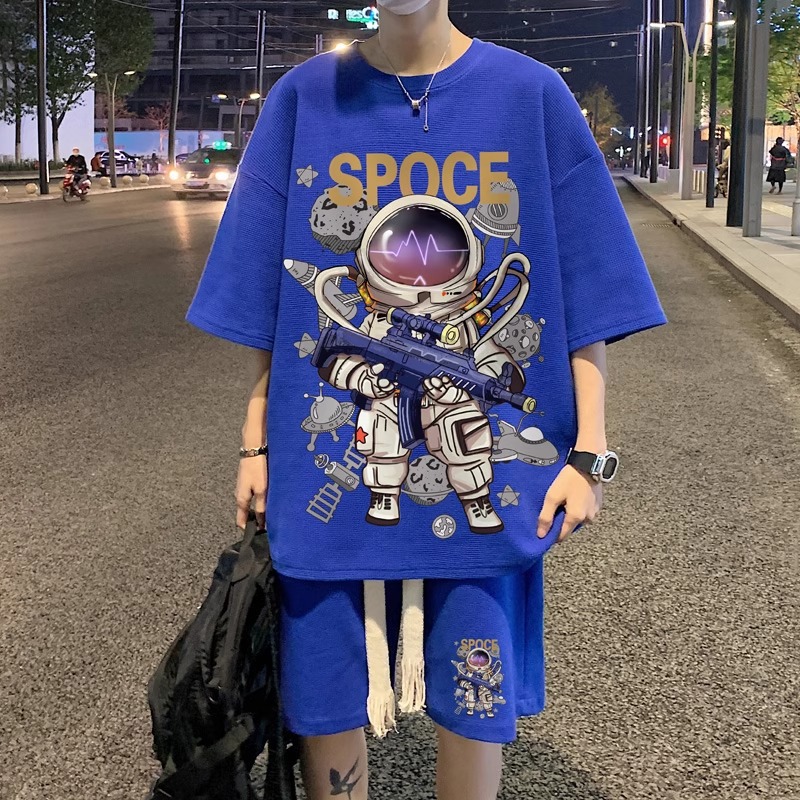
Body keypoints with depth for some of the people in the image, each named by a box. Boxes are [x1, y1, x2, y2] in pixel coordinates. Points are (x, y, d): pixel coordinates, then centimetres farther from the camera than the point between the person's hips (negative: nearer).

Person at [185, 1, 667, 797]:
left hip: (485, 474, 0)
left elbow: (586, 290, -1)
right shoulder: (304, 98, 1)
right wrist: (256, 445, 4)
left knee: (477, 701, 9)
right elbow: (265, 295, 5)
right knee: (324, 698, 10)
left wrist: (587, 454, -5)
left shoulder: (532, 96, -2)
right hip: (333, 458, 1)